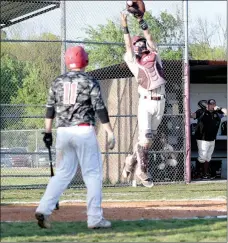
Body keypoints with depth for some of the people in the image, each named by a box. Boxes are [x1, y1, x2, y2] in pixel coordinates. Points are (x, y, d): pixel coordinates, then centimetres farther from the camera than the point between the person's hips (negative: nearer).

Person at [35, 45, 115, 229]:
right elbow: (100, 110, -7)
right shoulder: (90, 82, -3)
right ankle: (95, 218, 1)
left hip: (63, 132, 4)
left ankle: (44, 209, -5)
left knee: (63, 173, 10)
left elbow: (50, 109, 11)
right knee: (93, 173, 3)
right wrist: (110, 133, -6)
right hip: (84, 130, -4)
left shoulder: (58, 82, 9)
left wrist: (48, 132, 17)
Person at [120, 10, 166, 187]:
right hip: (146, 102, -4)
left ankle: (133, 160, 28)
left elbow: (149, 38, 9)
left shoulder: (154, 56, 14)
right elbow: (128, 45, -3)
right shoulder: (134, 62, 5)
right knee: (145, 139, -10)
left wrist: (141, 21, 10)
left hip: (160, 102, 4)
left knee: (150, 138, 10)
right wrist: (125, 26, -6)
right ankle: (142, 170, 3)